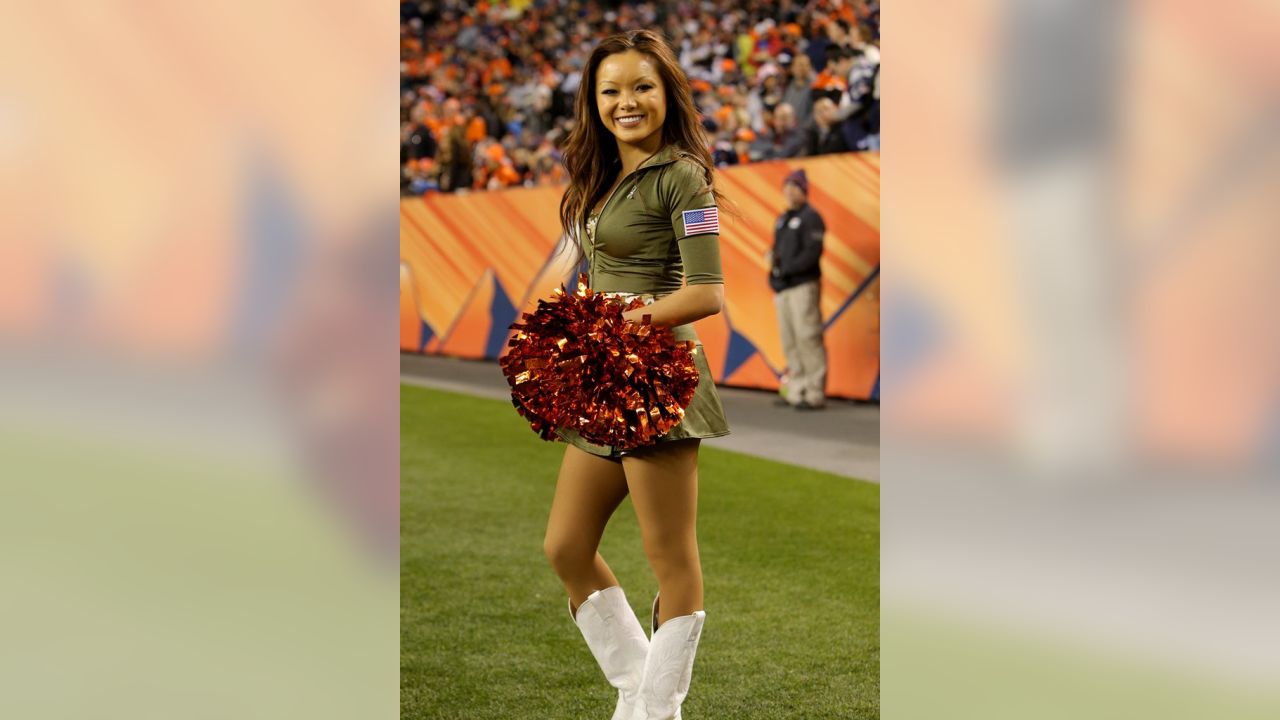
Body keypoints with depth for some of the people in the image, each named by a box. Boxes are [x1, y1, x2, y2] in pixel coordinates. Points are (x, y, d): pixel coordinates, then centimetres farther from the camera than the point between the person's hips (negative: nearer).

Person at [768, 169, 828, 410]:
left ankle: (815, 394, -12)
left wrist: (786, 269, -16)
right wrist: (774, 278, 9)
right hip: (783, 290, 8)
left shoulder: (810, 218, -5)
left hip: (804, 286, -8)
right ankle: (797, 392, 8)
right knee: (790, 342, 6)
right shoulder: (782, 220, 21)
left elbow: (813, 252, -14)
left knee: (807, 338, -11)